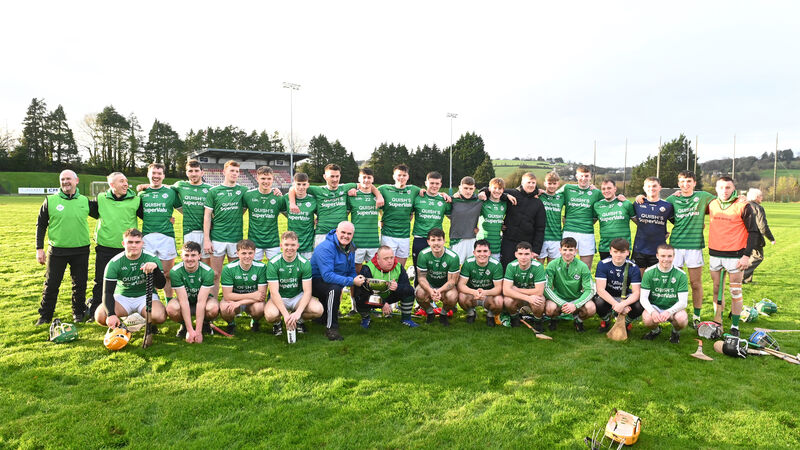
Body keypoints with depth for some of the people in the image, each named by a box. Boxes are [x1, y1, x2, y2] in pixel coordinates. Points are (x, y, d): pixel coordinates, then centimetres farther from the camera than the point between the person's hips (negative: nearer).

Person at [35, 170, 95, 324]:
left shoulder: (85, 201, 5)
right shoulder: (50, 201, 1)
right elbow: (41, 225, 5)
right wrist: (39, 248, 1)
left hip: (81, 251, 1)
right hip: (57, 251, -1)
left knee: (80, 284, 9)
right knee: (51, 284, 5)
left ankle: (79, 313, 25)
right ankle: (45, 316, 20)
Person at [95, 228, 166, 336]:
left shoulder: (151, 259, -12)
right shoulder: (114, 263, -11)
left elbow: (160, 285, -20)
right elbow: (107, 292, -13)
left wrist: (155, 268, -41)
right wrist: (111, 314, -30)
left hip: (146, 296, -1)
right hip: (122, 296, 1)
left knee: (159, 316, -33)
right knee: (100, 316, -27)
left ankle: (151, 325, 6)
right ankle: (119, 327, 8)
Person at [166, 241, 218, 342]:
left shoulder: (208, 271, -24)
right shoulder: (175, 272, -22)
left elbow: (201, 301, -27)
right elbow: (183, 301, -26)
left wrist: (198, 331, -31)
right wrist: (190, 331, -30)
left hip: (203, 300, -1)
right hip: (184, 303, 1)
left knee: (213, 308, -35)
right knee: (171, 308, -34)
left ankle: (206, 323, 2)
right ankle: (184, 325, 1)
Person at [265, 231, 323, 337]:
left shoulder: (305, 263, -11)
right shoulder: (273, 263, -14)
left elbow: (307, 291, -14)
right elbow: (274, 292, -18)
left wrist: (298, 312, -30)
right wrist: (286, 314, -30)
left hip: (298, 296, 2)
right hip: (279, 298, -1)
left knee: (318, 309, -27)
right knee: (270, 315, -35)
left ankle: (300, 320, 8)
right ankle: (277, 323, 5)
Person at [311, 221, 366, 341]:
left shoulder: (350, 247, 0)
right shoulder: (325, 248, -26)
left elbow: (352, 271, 9)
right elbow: (327, 276, -33)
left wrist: (357, 279, -14)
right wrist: (351, 281, -35)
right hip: (316, 281, -9)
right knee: (335, 288, -34)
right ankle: (331, 328, -25)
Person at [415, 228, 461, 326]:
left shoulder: (453, 257, -22)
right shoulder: (423, 255, -18)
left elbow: (452, 280, -18)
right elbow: (421, 277, -15)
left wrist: (439, 291, -38)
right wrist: (430, 291, -35)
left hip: (446, 285, -1)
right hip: (428, 284, 1)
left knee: (452, 297, -33)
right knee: (420, 294, -31)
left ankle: (443, 313, 4)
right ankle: (429, 312, 4)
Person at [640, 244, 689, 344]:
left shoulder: (681, 275, -9)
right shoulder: (649, 273, -8)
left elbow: (683, 301, -14)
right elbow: (643, 298, -10)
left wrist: (669, 312, -34)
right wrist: (652, 311, -31)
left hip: (673, 308, 0)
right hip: (654, 306, 0)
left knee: (682, 319, -33)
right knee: (647, 319, -32)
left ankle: (675, 332, 6)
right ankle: (655, 330, 8)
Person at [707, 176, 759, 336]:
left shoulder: (743, 206, -7)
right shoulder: (712, 205, 5)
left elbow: (753, 232, -6)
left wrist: (747, 255, -12)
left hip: (735, 255, -4)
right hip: (715, 254, 4)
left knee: (735, 292, 1)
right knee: (717, 290, 12)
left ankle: (735, 327, 10)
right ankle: (717, 323, 22)